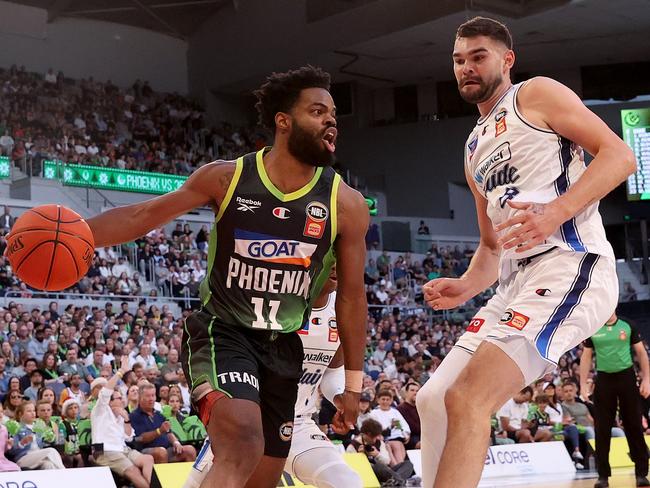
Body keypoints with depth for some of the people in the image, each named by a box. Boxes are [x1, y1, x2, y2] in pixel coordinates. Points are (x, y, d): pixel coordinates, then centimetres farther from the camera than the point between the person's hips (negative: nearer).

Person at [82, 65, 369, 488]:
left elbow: (351, 296, 3)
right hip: (221, 331, -4)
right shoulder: (227, 177, -6)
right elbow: (143, 216, 0)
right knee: (244, 444, -30)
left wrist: (353, 383, 4)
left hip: (284, 348, 4)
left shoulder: (346, 205, -4)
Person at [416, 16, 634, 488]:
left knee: (467, 398, -21)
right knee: (433, 400, 7)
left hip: (569, 267, -9)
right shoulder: (475, 151, 27)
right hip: (517, 284, 10)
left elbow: (619, 155, -8)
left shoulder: (536, 95, 3)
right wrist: (464, 287, 8)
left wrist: (556, 212, -22)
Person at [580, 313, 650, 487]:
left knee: (634, 427, 2)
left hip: (626, 377, -1)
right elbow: (586, 357, 7)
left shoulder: (628, 327, 2)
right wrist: (583, 384, -1)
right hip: (604, 379, 1)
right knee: (602, 429, 1)